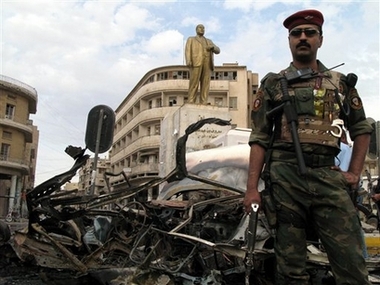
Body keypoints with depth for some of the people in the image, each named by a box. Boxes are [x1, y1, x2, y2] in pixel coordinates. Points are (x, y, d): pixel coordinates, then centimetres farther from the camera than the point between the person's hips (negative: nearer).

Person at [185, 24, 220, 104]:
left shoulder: (209, 41, 32)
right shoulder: (191, 39, 22)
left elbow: (217, 51, 18)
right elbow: (188, 50, 4)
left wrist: (212, 47, -6)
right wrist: (188, 61, -16)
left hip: (207, 63, 4)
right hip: (196, 62, -3)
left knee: (205, 84, -8)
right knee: (194, 83, -13)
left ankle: (203, 105, -11)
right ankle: (190, 104, -15)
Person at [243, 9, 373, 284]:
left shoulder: (341, 83, 16)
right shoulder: (273, 84, 11)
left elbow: (361, 129, 23)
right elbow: (259, 139, 5)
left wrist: (355, 172, 11)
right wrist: (252, 188, -3)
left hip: (328, 178, 1)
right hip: (285, 178, -1)